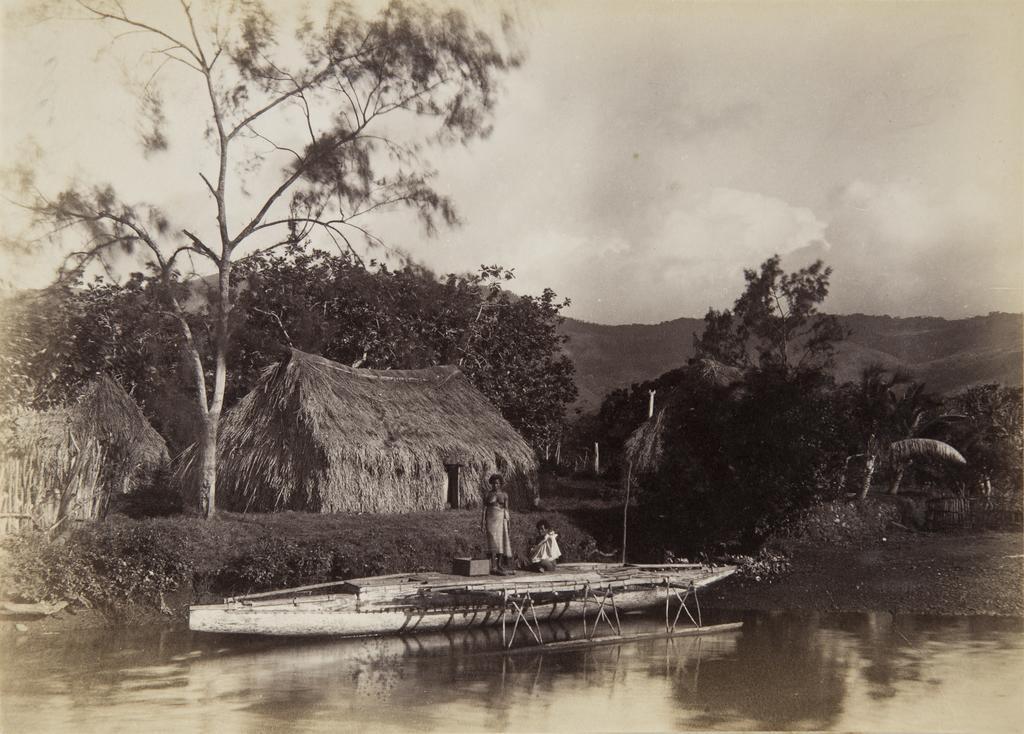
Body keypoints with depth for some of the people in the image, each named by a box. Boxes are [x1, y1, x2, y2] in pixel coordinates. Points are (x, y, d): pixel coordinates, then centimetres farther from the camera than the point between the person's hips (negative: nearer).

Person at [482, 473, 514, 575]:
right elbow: (484, 509, 2)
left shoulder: (504, 495, 7)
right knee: (494, 542, -11)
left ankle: (500, 566, 8)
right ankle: (493, 567, -13)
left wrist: (508, 523, 3)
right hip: (491, 520, -3)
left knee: (502, 542, 1)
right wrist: (483, 524, -4)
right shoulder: (488, 495, 2)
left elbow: (506, 509, 9)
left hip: (501, 519, 3)